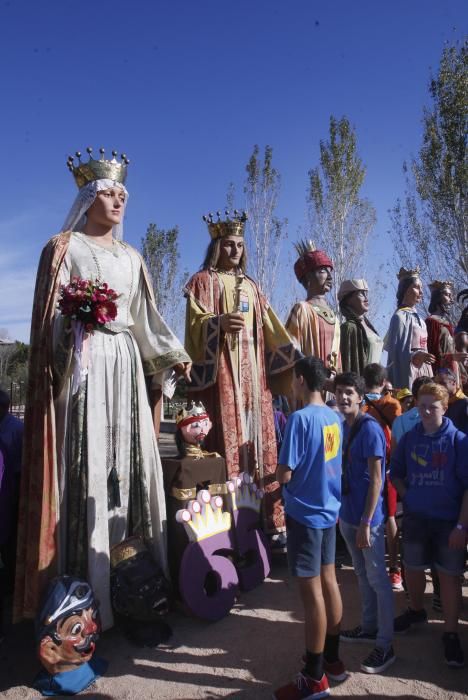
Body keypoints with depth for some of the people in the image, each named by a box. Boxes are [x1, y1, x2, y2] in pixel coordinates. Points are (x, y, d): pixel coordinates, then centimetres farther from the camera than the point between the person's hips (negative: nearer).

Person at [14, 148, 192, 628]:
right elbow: (51, 314, -3)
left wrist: (173, 355, 11)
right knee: (85, 464, -7)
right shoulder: (65, 247, 4)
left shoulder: (131, 257, 19)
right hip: (84, 360, -5)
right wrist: (77, 319, -24)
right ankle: (87, 588, 2)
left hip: (126, 362, 6)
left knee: (130, 459, 5)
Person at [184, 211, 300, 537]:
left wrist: (296, 358, 10)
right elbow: (195, 323, -5)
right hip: (221, 367, -5)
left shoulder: (250, 285, 22)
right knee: (226, 433, -10)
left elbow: (269, 328, 18)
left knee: (259, 431, 3)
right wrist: (219, 322, -26)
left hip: (252, 368, 6)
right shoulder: (204, 280, 6)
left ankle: (264, 514, 10)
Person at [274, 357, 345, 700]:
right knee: (329, 582, 18)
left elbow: (285, 474, -20)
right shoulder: (335, 418, 4)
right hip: (329, 509, 8)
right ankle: (333, 660, 33)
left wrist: (273, 474, 0)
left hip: (304, 513, -8)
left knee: (312, 592, 2)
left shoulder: (300, 418, -21)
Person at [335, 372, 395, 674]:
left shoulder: (370, 428, -18)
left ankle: (386, 645, 17)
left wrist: (366, 522, -19)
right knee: (362, 575, 20)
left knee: (378, 579, 4)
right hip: (347, 514, 8)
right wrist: (343, 512, 15)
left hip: (368, 517, -7)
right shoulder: (342, 426, 6)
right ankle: (369, 627, 37)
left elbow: (376, 479, -18)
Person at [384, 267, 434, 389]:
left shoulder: (417, 317, 15)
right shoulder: (399, 317, -9)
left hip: (422, 369, 8)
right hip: (408, 371, -8)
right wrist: (415, 355, -28)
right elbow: (396, 351, -14)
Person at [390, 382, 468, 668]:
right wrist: (408, 496, -3)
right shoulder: (409, 439, -1)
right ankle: (416, 611, 42)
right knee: (413, 569, 16)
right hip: (416, 518, 3)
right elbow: (396, 473, 12)